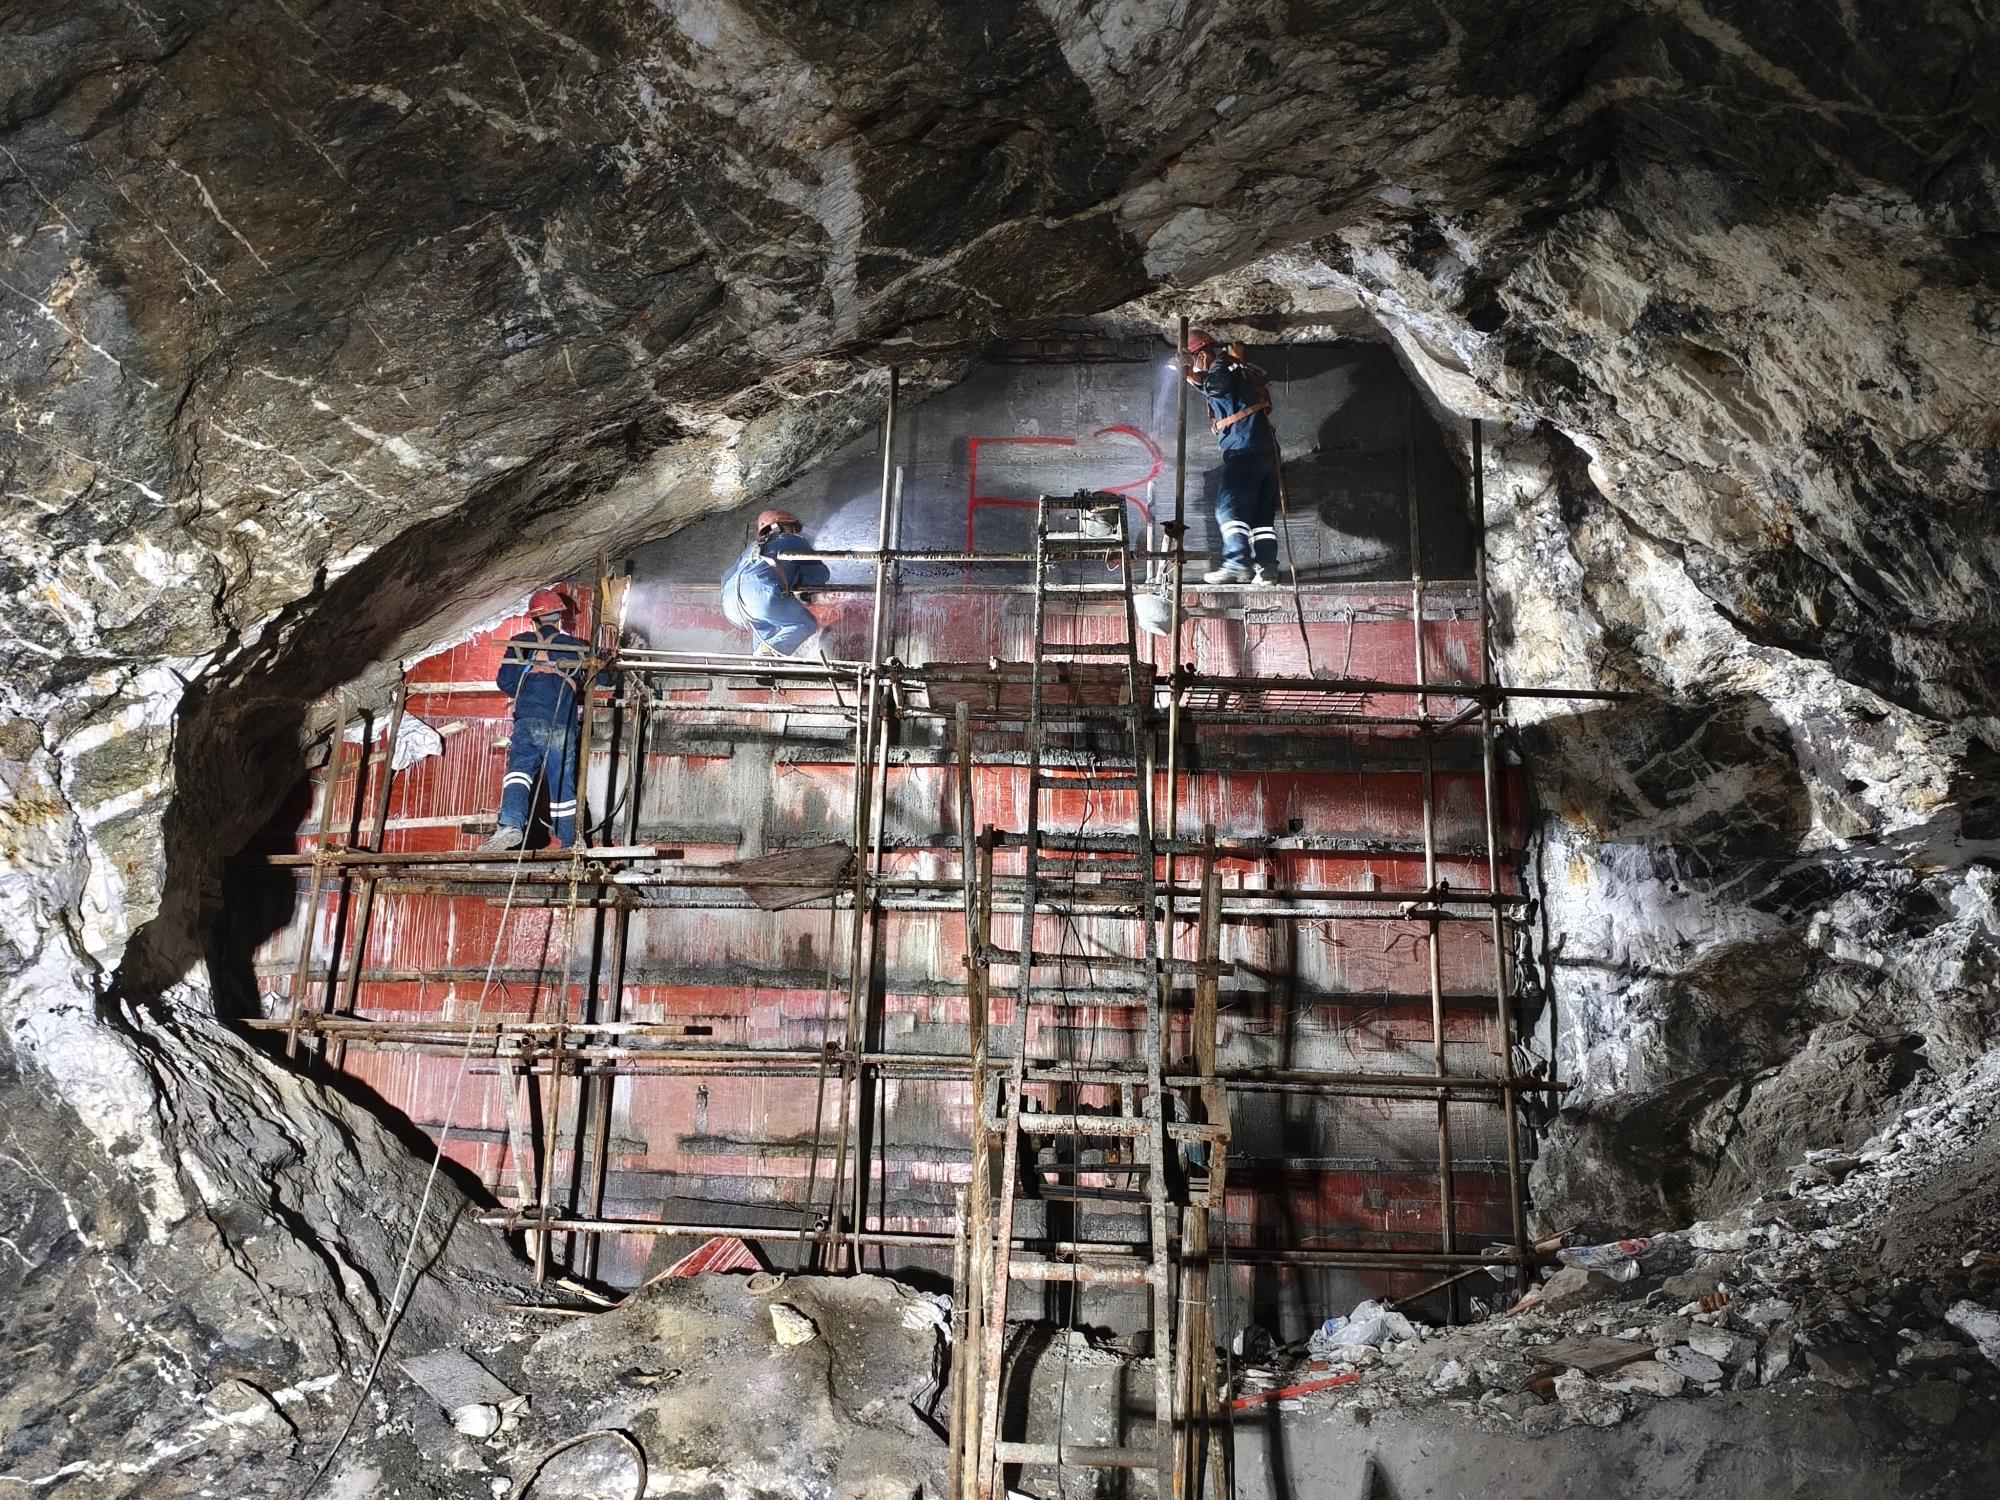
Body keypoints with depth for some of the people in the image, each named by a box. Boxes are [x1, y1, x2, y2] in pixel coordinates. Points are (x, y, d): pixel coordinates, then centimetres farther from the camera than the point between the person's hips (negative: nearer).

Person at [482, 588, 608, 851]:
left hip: (526, 721, 0)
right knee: (562, 785, 5)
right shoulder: (575, 646, 11)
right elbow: (602, 678, 17)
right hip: (561, 726, 0)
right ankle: (565, 844, 9)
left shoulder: (519, 643, 12)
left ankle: (510, 825, -32)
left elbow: (505, 682, 12)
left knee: (519, 771, -7)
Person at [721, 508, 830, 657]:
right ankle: (768, 650, -14)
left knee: (766, 626, 34)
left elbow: (727, 576, 41)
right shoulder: (796, 541, 25)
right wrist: (797, 582, 44)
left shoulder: (754, 546, 39)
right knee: (807, 625, 9)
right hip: (761, 592, -6)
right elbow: (820, 575, 22)